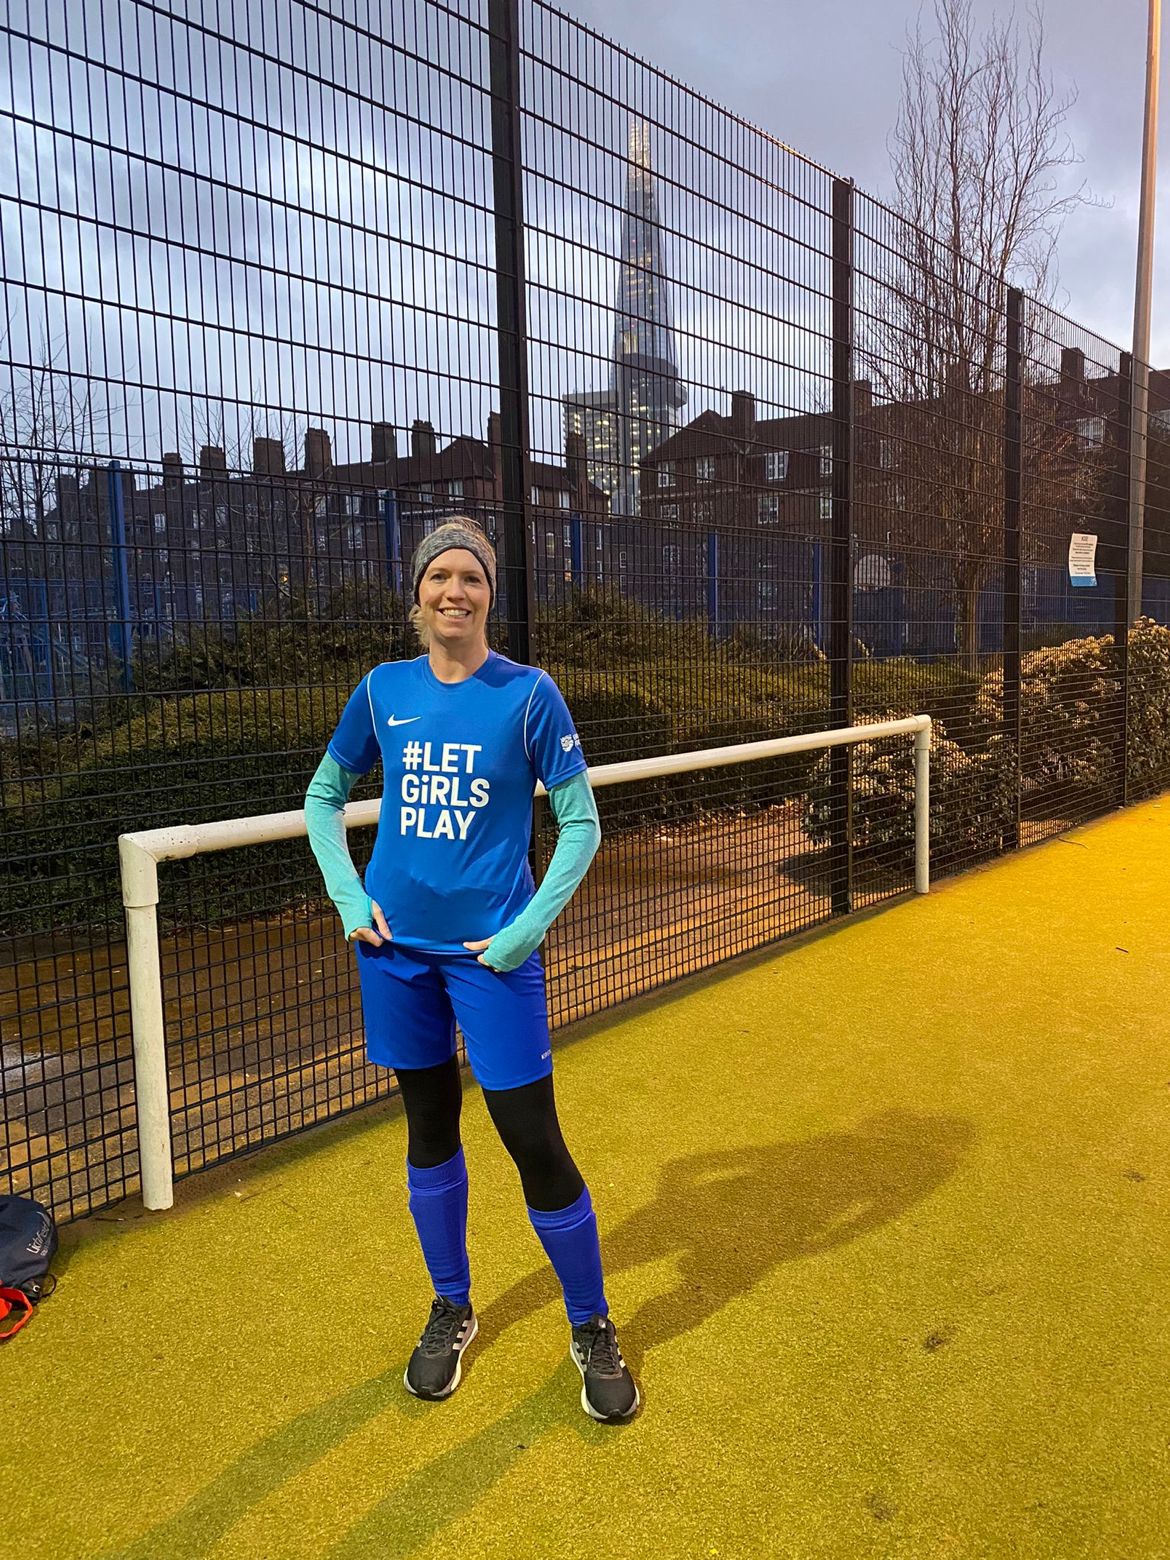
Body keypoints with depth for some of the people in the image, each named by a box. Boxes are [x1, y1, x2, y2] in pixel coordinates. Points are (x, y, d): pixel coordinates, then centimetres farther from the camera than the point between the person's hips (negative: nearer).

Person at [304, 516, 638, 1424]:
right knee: (430, 1127, 16)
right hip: (398, 947, 3)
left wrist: (528, 926, -13)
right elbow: (323, 797, 14)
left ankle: (592, 1329, 23)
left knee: (534, 1141, -1)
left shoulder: (529, 693, -7)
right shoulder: (383, 690, 2)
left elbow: (581, 824, -4)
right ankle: (451, 1310, 37)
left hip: (492, 950, -3)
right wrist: (349, 897, 2)